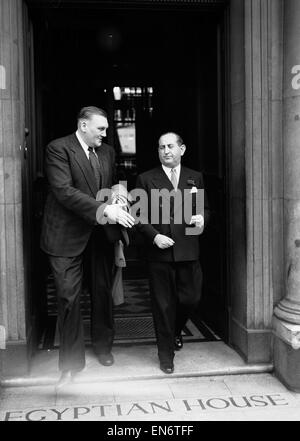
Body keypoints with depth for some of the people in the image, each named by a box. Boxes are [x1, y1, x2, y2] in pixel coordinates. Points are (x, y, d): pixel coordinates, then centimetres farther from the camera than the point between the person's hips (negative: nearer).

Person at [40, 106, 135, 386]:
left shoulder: (107, 152, 11)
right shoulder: (58, 149, -10)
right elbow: (63, 190, -21)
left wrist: (119, 206, 0)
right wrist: (103, 209, -28)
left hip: (100, 234, 6)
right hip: (67, 236, -5)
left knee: (103, 292, 14)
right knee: (68, 298, -1)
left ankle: (103, 346, 36)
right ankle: (71, 363, 12)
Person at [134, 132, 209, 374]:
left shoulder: (195, 178, 11)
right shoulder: (146, 179, 3)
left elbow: (204, 208, 14)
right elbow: (139, 216, 1)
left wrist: (202, 218, -8)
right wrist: (154, 236, -13)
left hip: (189, 251, 2)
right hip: (160, 251, -2)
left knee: (190, 298, 6)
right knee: (163, 304, 4)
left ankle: (176, 331, 39)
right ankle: (166, 354, 20)